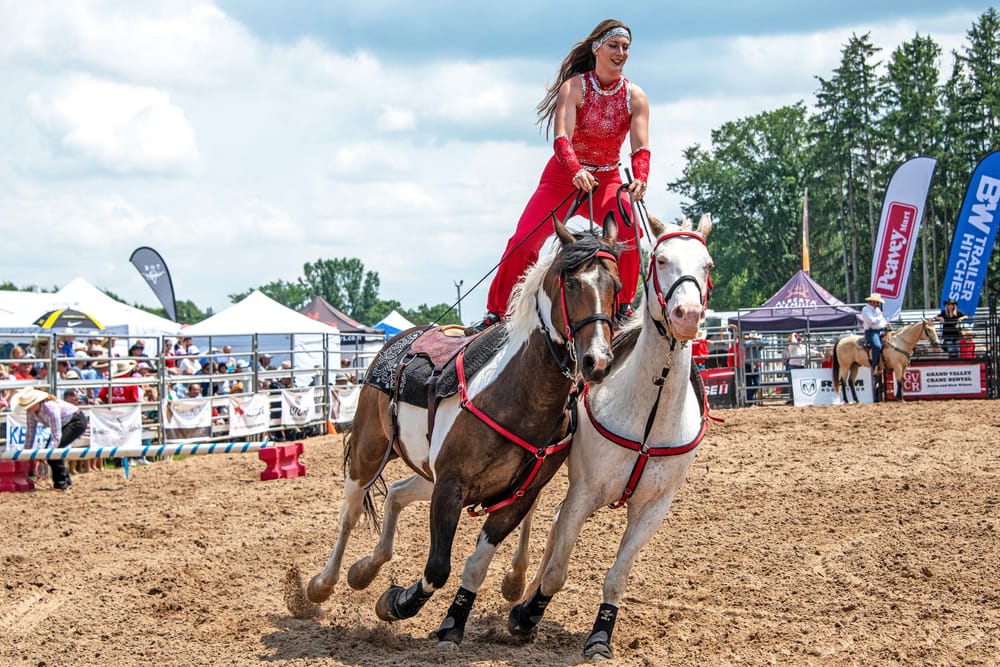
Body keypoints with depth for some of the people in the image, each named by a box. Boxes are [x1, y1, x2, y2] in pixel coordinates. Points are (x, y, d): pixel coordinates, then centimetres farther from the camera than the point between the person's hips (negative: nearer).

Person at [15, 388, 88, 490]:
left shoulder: (50, 408, -36)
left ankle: (61, 484, -14)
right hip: (65, 424, 9)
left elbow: (56, 435, -35)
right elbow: (30, 431, -2)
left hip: (77, 422, -9)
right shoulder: (32, 410, -12)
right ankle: (67, 481, 14)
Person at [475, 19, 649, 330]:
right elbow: (562, 138, -27)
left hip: (607, 181, 1)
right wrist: (577, 171, -46)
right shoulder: (574, 87, -14)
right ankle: (497, 312, 2)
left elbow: (641, 147, -17)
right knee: (523, 242, -12)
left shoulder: (635, 97, -7)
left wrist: (640, 179, -38)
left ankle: (623, 305, -11)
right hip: (563, 177, -1)